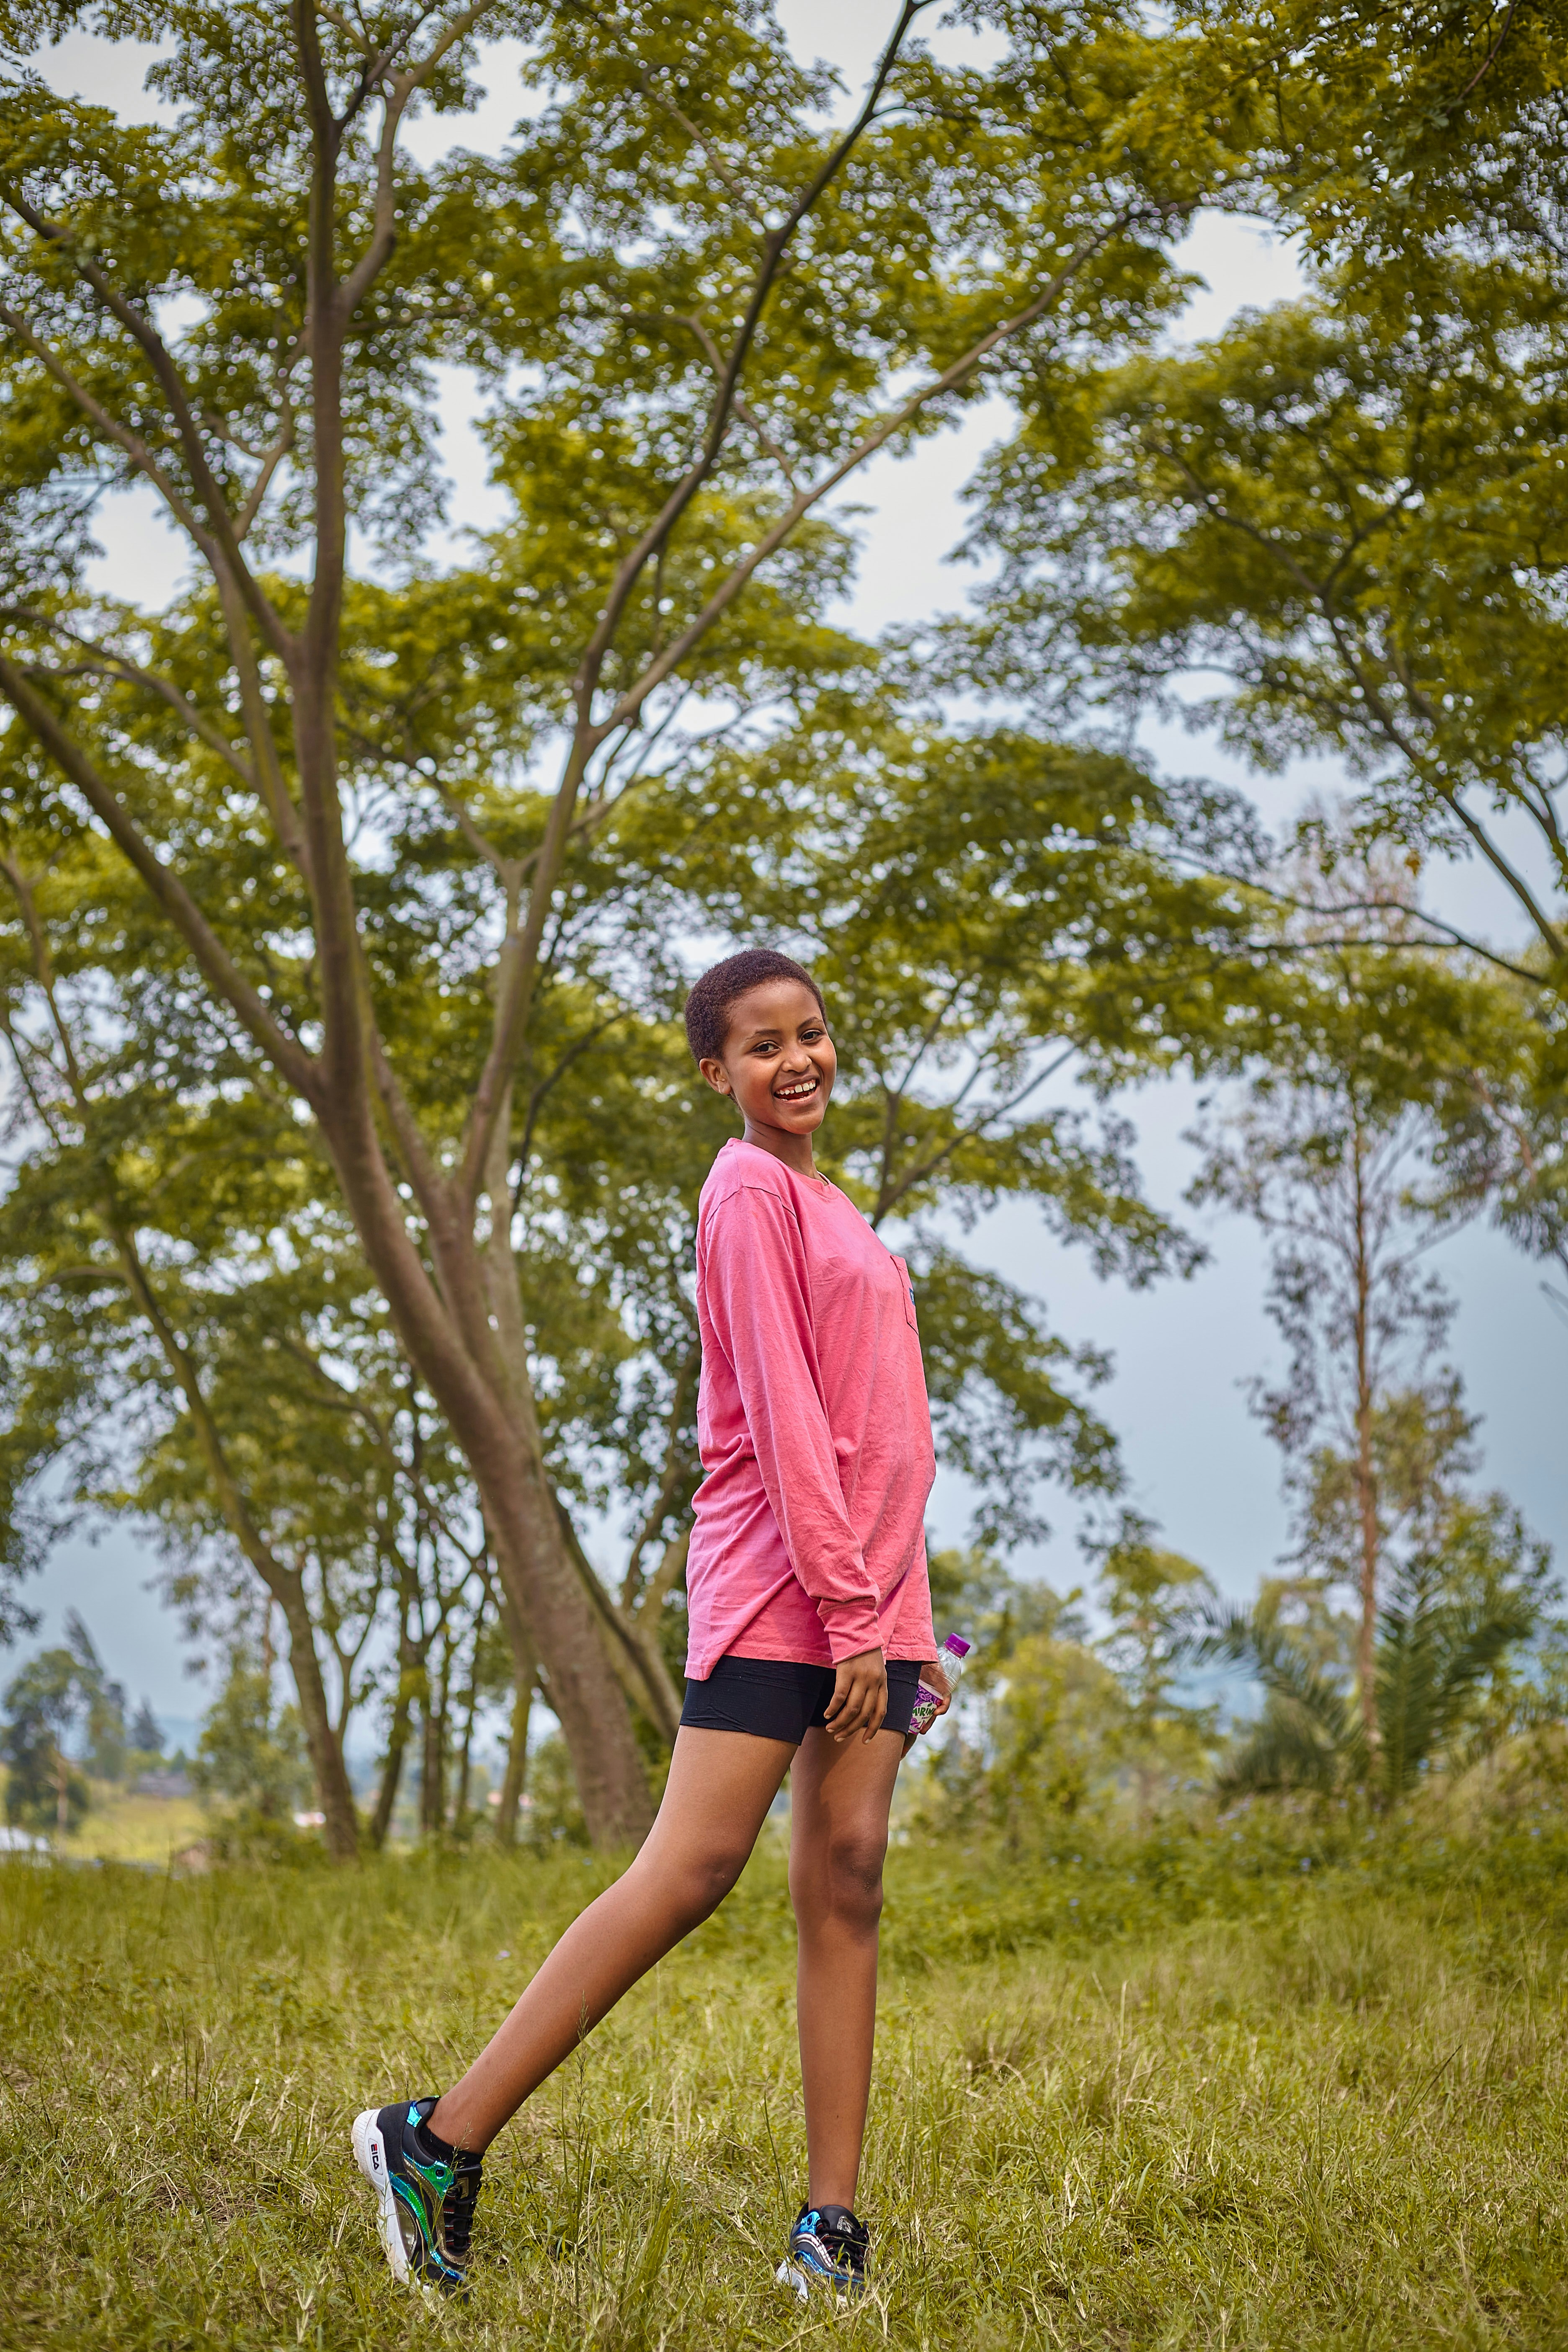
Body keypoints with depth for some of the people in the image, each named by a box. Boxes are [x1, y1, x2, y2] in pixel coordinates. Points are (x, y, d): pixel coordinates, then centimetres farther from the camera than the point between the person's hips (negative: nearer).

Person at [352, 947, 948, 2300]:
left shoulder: (826, 1208, 21)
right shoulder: (753, 1192, -6)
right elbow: (779, 1414, -14)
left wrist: (907, 1621, 19)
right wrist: (849, 1609, -17)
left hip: (869, 1593, 8)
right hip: (778, 1583, -8)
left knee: (846, 1887, 2)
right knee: (690, 1875, -12)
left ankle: (830, 2233, 3)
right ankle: (440, 2142, -4)